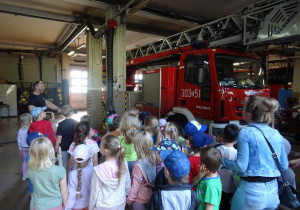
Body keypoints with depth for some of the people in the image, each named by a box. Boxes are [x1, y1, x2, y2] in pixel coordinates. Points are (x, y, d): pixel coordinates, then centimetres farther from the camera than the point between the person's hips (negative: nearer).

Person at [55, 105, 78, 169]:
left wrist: (56, 146, 2)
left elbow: (59, 137, -12)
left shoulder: (61, 124, -12)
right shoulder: (75, 123, -7)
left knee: (65, 164, 13)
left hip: (64, 147, -1)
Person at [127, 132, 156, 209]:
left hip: (140, 199, -5)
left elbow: (136, 185, -20)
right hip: (151, 196, 5)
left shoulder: (138, 165, -30)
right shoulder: (154, 159, -13)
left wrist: (129, 199, -6)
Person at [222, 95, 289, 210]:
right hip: (273, 193, 6)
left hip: (251, 192, -5)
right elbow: (284, 166, 7)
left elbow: (241, 166, -16)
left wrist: (222, 161, -1)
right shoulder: (277, 134, 1)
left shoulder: (246, 133, -15)